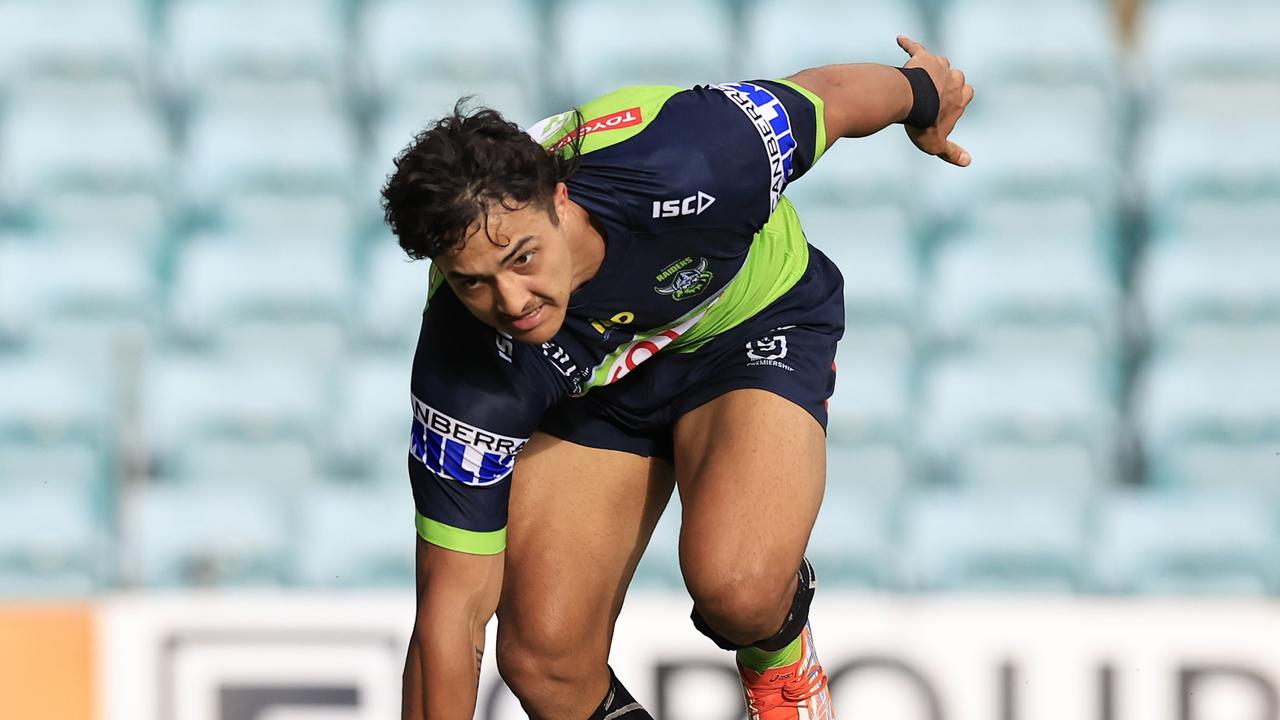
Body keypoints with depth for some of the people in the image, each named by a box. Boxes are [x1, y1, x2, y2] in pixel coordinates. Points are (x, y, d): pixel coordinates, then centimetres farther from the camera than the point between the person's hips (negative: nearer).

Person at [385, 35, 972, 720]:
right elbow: (450, 606, -24)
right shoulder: (463, 364, -32)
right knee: (542, 660, -15)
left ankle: (778, 656, 7)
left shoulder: (676, 166, -39)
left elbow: (831, 98, -16)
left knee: (735, 589, -28)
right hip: (592, 383, 2)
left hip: (757, 329, -1)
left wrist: (923, 98, 6)